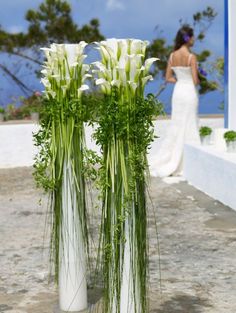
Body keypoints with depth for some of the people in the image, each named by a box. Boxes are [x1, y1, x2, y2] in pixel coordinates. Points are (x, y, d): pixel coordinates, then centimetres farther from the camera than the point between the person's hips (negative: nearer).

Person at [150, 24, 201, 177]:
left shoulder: (173, 56, 3)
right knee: (189, 128, 2)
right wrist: (198, 80, 5)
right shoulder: (192, 57, -15)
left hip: (178, 92, 6)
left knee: (177, 126, 13)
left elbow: (168, 78, 6)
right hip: (190, 92, -6)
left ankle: (170, 163, 15)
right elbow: (195, 80, -16)